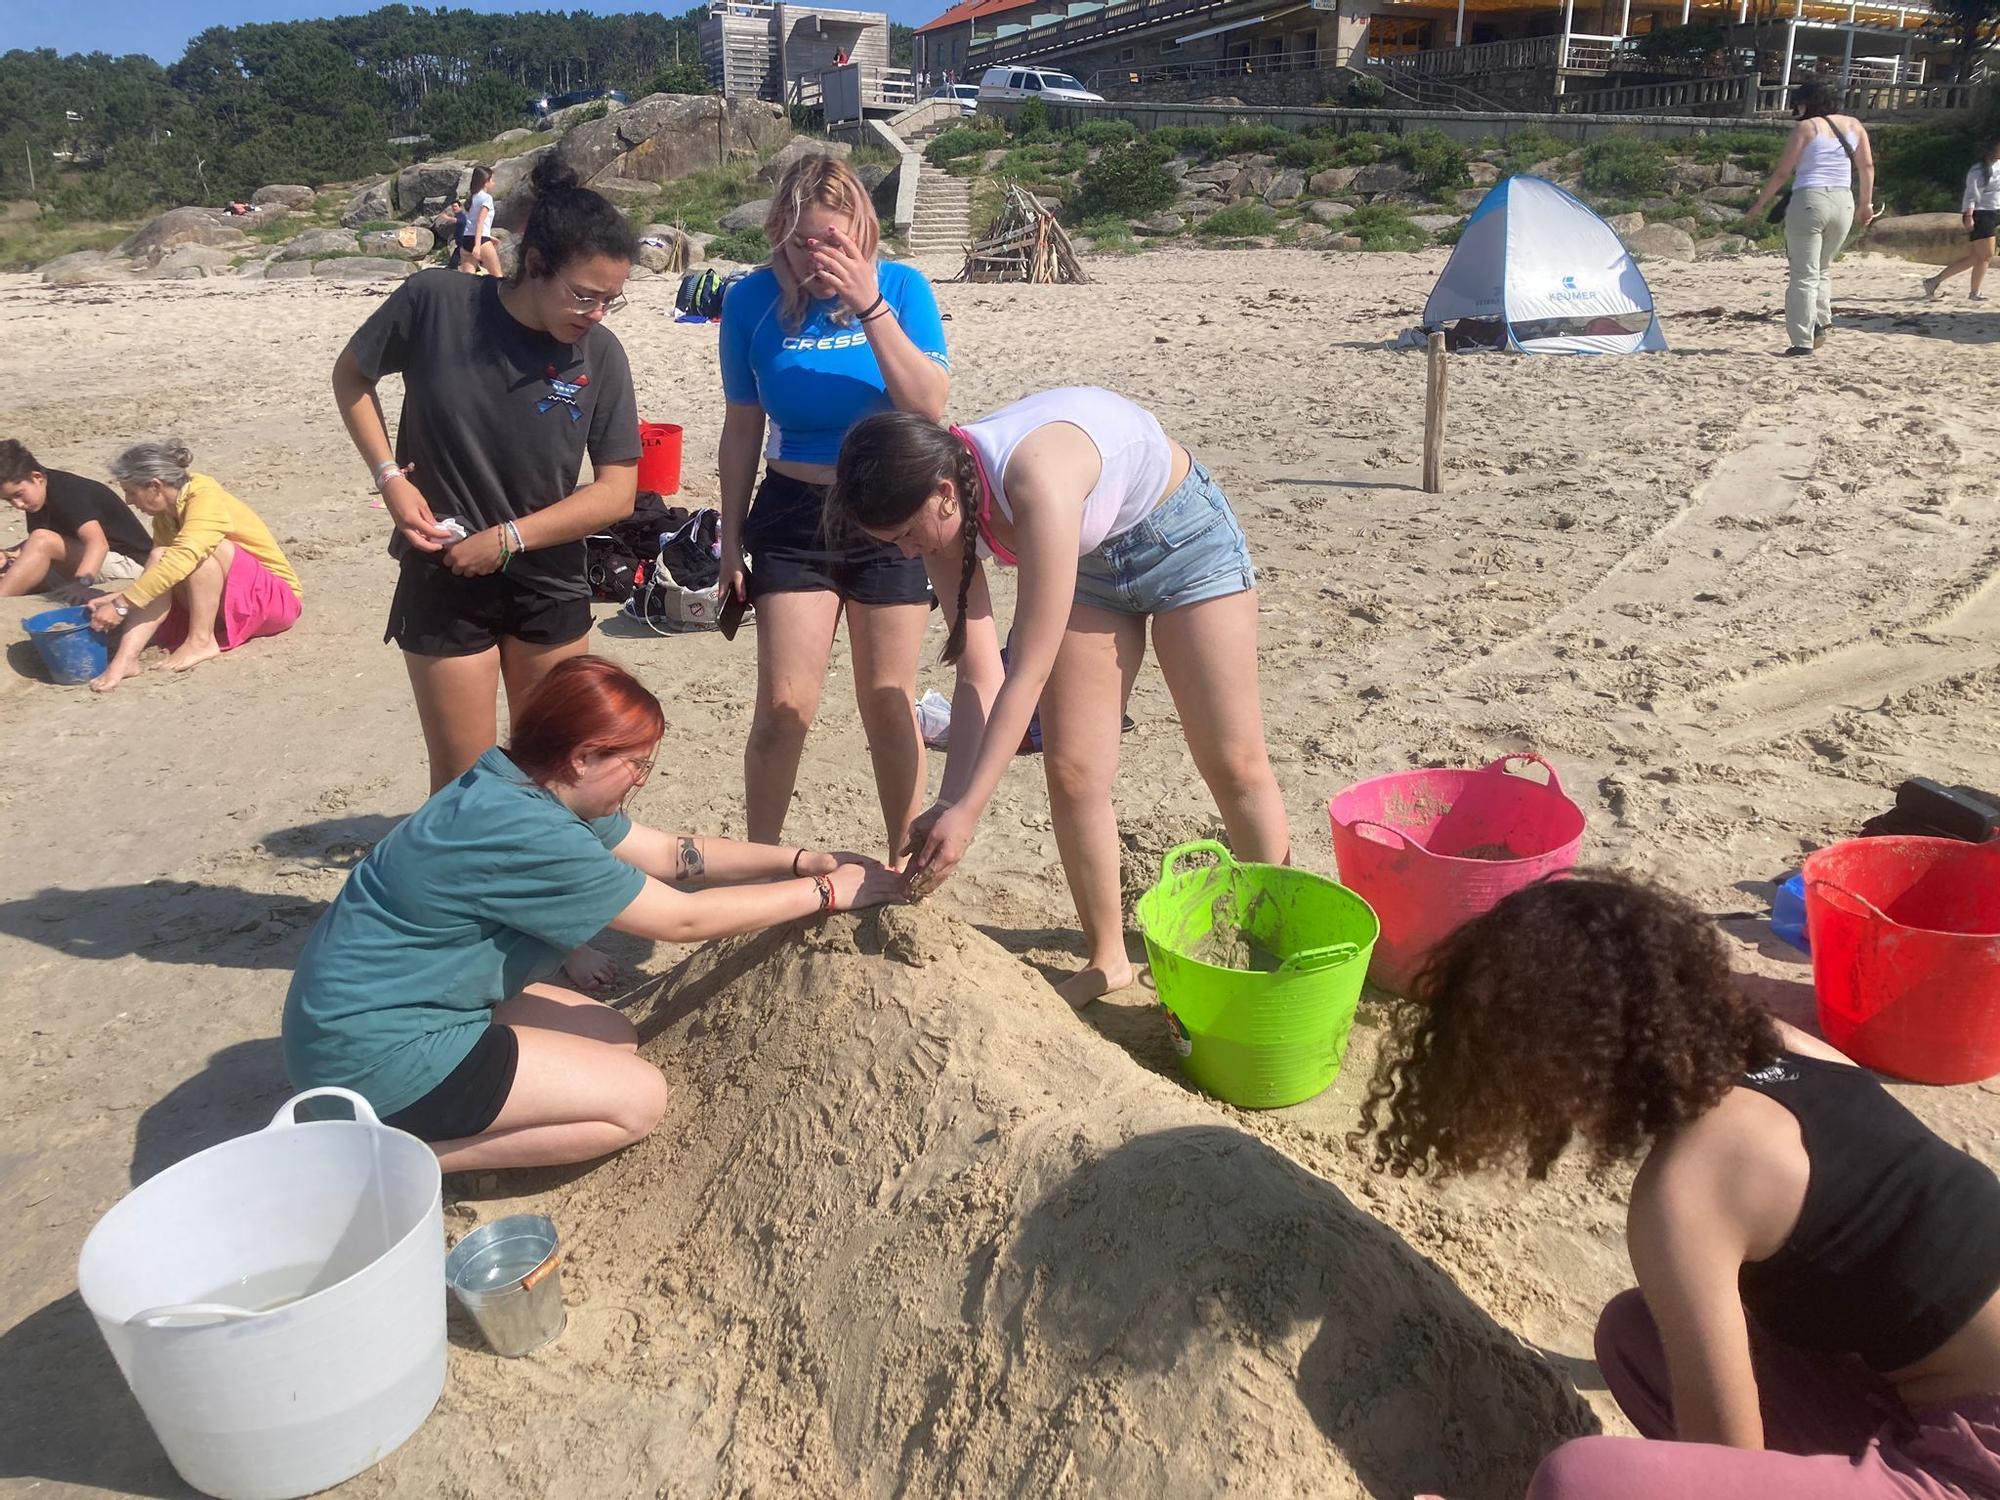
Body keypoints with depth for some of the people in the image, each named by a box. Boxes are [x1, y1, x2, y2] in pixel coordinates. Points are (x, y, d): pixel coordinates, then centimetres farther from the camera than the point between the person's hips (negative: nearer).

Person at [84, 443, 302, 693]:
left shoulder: (206, 497, -21)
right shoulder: (166, 512, 4)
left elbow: (181, 561, -34)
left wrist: (122, 605, -34)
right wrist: (119, 596, -9)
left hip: (276, 597, -8)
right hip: (231, 604, 8)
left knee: (203, 548, -29)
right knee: (158, 559, -15)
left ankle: (202, 641, -21)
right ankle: (125, 659, -29)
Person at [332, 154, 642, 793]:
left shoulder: (600, 354, -11)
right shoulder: (436, 302, -14)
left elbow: (617, 492, -10)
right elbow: (351, 376, 4)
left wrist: (507, 538, -15)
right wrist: (389, 477, -8)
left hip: (551, 586, 2)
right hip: (443, 581, -1)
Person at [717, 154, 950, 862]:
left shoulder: (902, 286, -7)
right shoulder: (753, 300, -5)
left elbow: (930, 403, -19)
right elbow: (742, 429, 3)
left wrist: (870, 305, -26)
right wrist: (731, 538, 6)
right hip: (793, 515, 0)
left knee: (888, 702, 7)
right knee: (784, 706, -4)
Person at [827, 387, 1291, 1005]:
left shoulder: (1034, 479, -40)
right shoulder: (941, 509, -18)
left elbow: (1028, 673, -37)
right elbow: (980, 677, -15)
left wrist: (967, 813, -36)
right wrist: (948, 805, -22)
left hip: (1181, 531, -6)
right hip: (1092, 557, 6)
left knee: (1233, 765, -1)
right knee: (1072, 772, -3)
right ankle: (1106, 961, 14)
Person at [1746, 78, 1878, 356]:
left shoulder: (1806, 128, -1)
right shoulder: (1854, 125, 13)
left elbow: (1782, 172, -3)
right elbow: (1867, 165, 11)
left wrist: (1759, 204, 6)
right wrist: (1867, 205, 18)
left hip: (1809, 200, -5)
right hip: (1844, 202, 5)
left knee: (1805, 275, -1)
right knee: (1823, 267, 23)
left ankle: (1803, 341, -5)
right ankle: (1822, 322, 5)